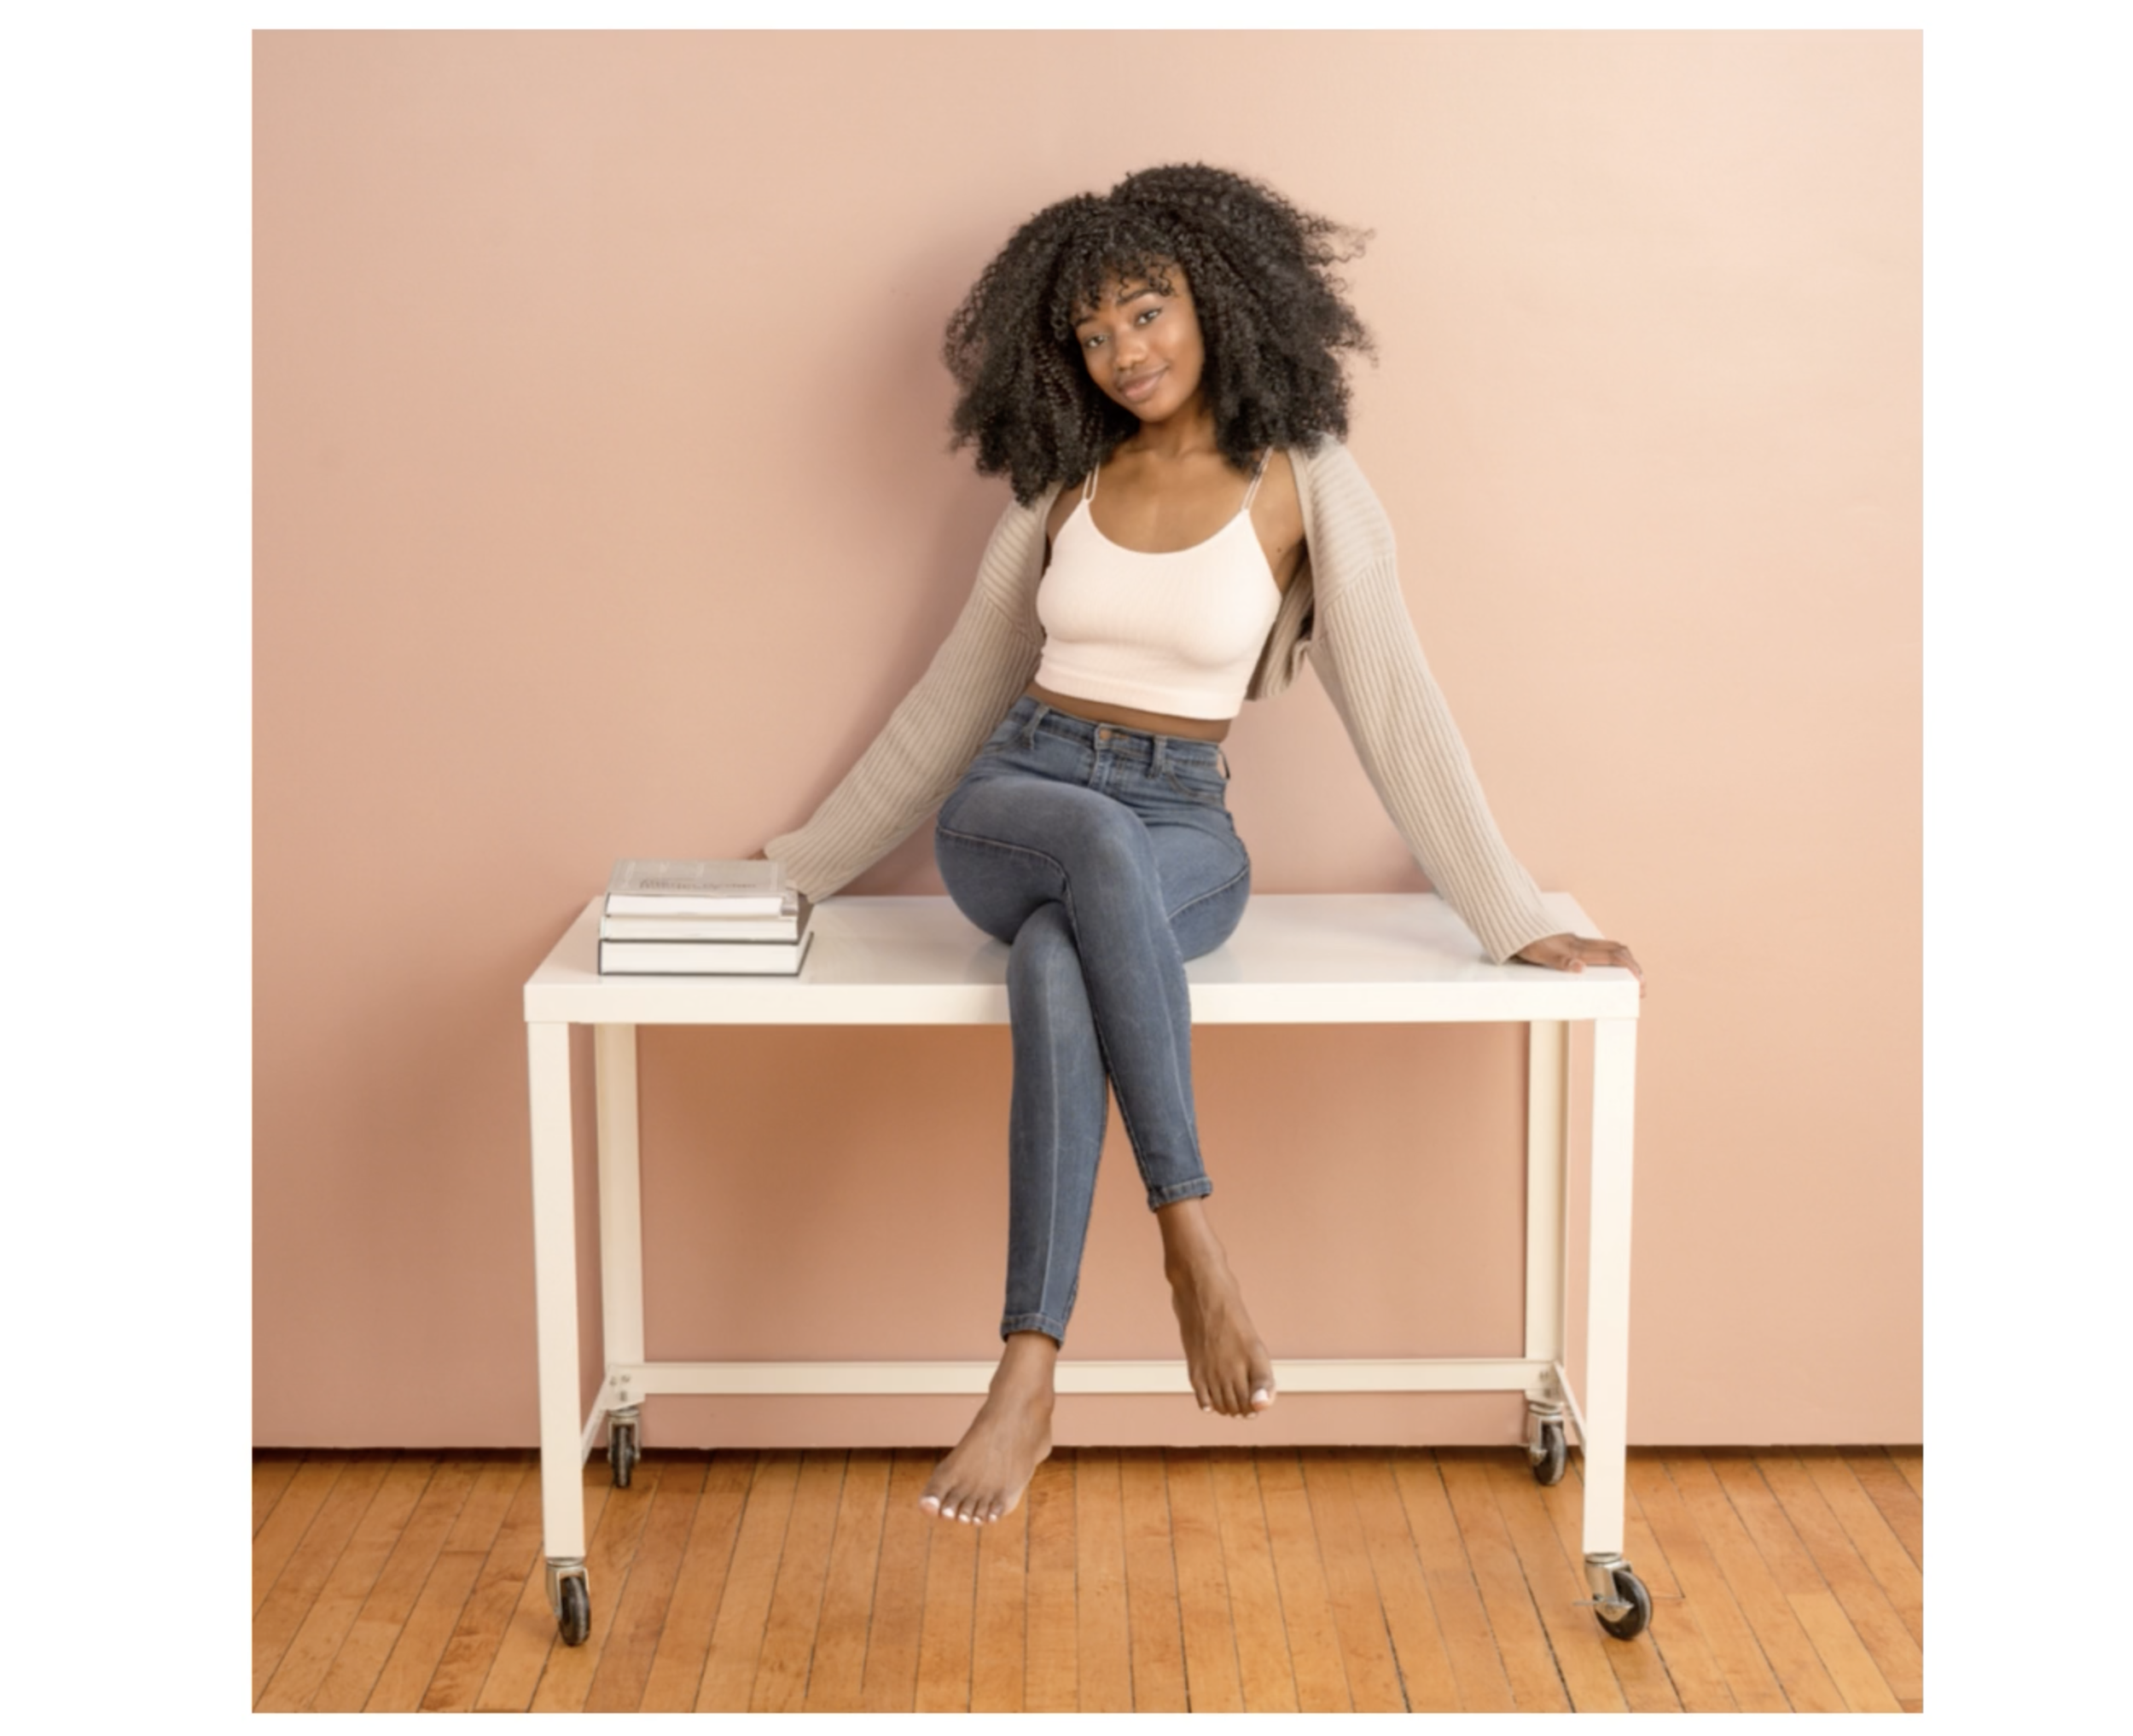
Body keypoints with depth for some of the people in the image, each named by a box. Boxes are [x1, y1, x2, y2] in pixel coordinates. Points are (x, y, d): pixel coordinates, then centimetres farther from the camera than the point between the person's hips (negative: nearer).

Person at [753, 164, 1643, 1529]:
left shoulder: (1305, 487, 2)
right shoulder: (1063, 483, 11)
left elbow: (1394, 703, 1)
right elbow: (961, 687, 18)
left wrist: (1517, 921, -2)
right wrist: (811, 860, 19)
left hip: (1182, 834, -2)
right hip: (1005, 809, 2)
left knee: (1057, 967, -39)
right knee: (1100, 838, -38)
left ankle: (1028, 1380, -40)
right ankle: (1194, 1243, -37)